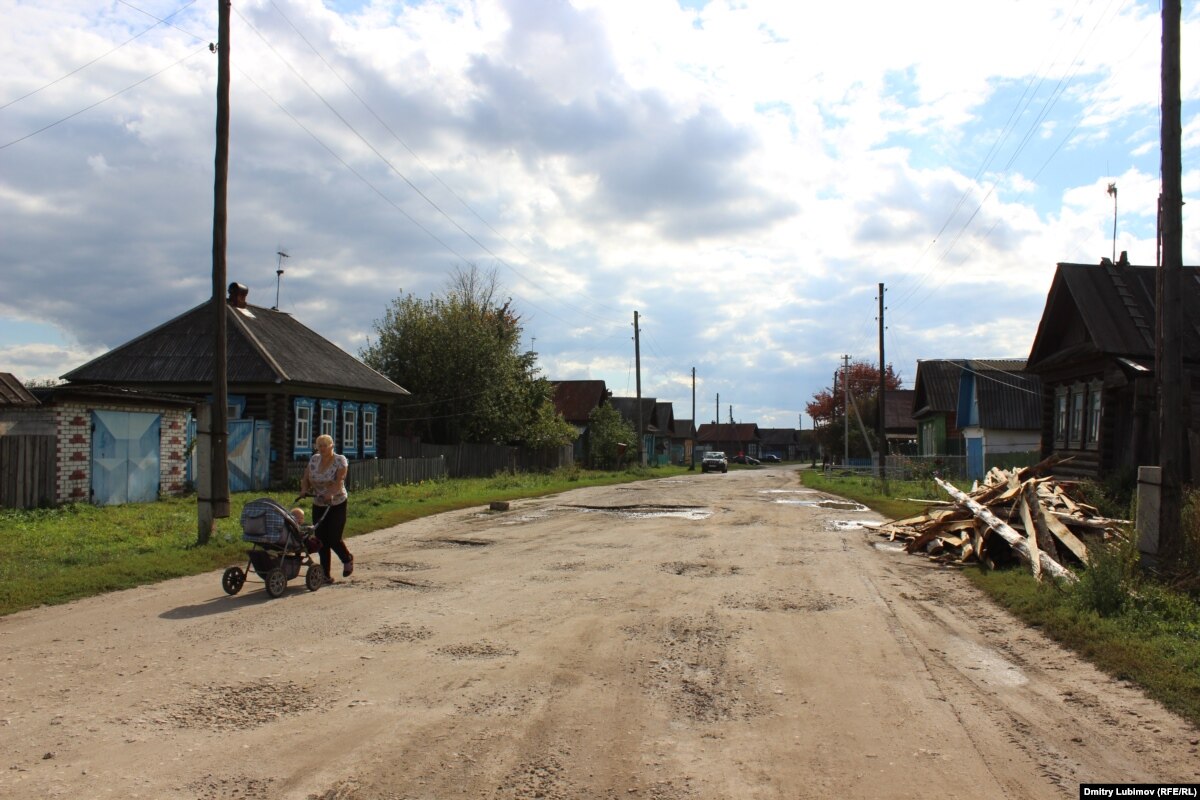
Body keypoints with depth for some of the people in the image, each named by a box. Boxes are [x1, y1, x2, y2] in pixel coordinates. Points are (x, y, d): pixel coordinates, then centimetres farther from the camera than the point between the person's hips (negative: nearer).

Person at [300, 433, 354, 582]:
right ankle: (325, 574, 8)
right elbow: (305, 478, 4)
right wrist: (304, 489, -18)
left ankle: (348, 559, 22)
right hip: (318, 505, 5)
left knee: (333, 539, -7)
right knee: (321, 540, 2)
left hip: (337, 504, -5)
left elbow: (340, 481, -22)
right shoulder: (314, 459, 5)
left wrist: (330, 494, -39)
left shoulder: (340, 460, -10)